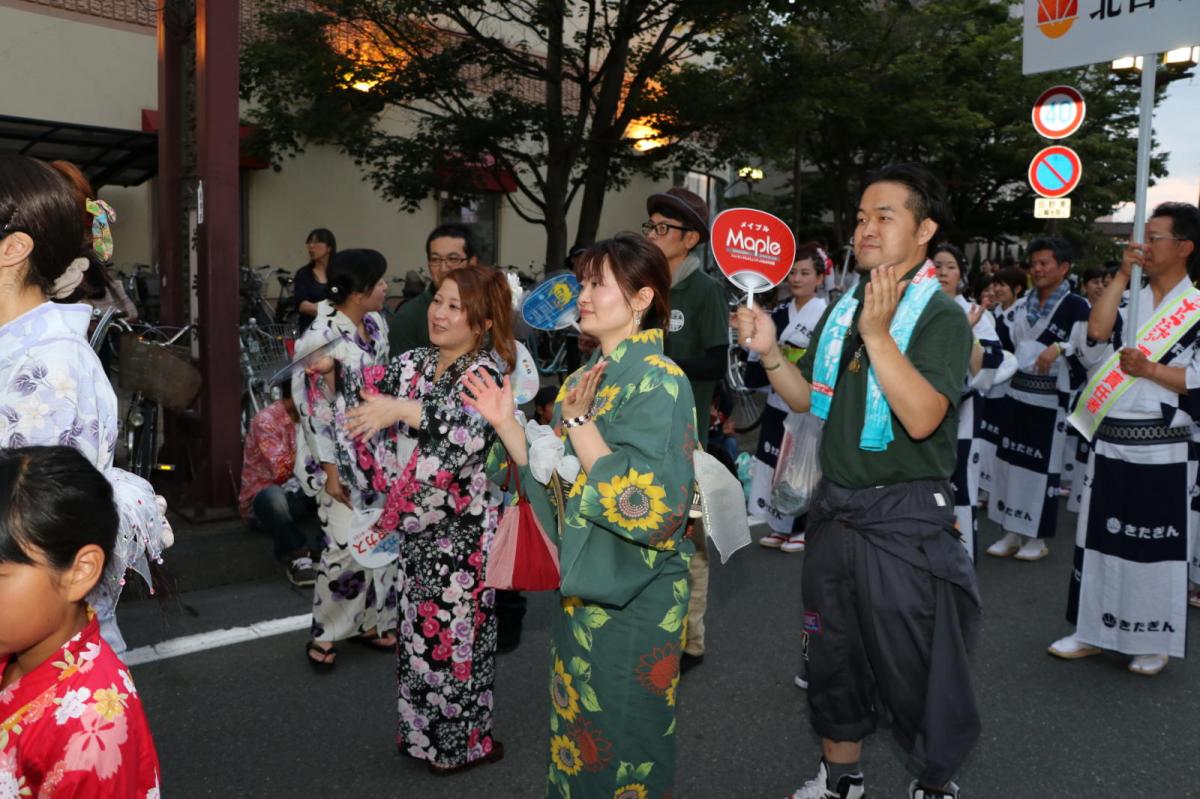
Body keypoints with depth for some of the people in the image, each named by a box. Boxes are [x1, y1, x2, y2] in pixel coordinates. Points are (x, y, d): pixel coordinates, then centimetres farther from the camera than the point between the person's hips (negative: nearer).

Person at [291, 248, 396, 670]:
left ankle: (369, 621, 28)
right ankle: (324, 632, 15)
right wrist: (331, 472, -16)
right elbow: (315, 409, -16)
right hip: (341, 456, -7)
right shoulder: (321, 338, -17)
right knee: (348, 545, -6)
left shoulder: (376, 324, 4)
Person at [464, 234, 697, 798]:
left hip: (633, 597, -7)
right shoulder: (587, 376, 8)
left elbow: (647, 502, -25)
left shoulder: (659, 381, -16)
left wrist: (579, 421, -24)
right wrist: (507, 423, -1)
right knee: (576, 726, 21)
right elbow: (556, 481, 9)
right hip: (583, 585, 8)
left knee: (619, 738, 10)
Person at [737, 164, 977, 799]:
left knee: (914, 666, 7)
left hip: (904, 521, -6)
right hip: (835, 509, 7)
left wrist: (878, 334, -29)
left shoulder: (942, 317, -12)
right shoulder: (841, 310, 9)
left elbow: (922, 417, -25)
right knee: (833, 652, 19)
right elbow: (805, 399, 11)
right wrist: (769, 352, -5)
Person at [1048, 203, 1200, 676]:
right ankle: (1094, 631, 21)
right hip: (1110, 442, 5)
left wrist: (1149, 369, -18)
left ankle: (1155, 643, 18)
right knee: (1101, 536, 10)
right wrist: (1123, 275, -6)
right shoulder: (1129, 300, 11)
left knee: (1157, 546, 3)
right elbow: (1097, 331, -9)